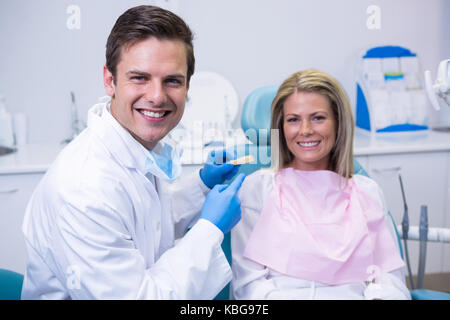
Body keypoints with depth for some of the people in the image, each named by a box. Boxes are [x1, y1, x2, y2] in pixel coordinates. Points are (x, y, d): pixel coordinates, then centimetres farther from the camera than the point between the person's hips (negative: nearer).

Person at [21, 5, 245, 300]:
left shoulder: (146, 143, -2)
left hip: (150, 283, 7)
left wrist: (202, 185, 3)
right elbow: (136, 295, -22)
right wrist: (210, 228, -17)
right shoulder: (84, 189, -26)